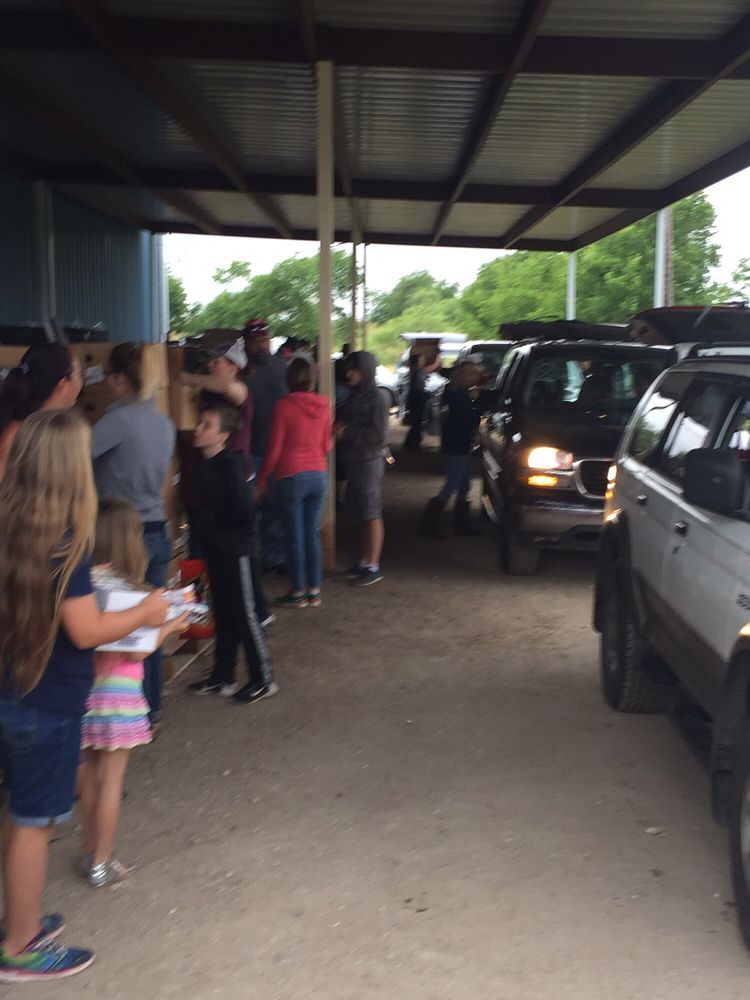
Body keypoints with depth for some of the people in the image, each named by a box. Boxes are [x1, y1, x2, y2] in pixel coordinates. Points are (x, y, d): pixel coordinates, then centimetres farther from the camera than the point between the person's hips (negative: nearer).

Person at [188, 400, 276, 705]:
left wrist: (215, 522, -13)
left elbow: (244, 512, -24)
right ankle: (222, 677, 27)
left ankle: (263, 680, 13)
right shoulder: (206, 463, 5)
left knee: (244, 616, 1)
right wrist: (208, 533, 6)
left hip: (234, 551, -8)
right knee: (222, 614, 16)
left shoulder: (229, 467, -21)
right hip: (216, 549, 8)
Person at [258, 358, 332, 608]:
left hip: (291, 477, -4)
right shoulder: (323, 405, 1)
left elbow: (274, 449, -8)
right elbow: (326, 446, 9)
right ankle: (314, 590, 16)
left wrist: (262, 481, 3)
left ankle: (298, 592, 12)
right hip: (318, 474, 4)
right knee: (313, 534, 11)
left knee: (295, 537, 4)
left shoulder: (284, 406, -11)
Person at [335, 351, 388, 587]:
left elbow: (379, 435, -19)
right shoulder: (354, 398, 10)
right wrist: (337, 427, 0)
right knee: (361, 514, 13)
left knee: (372, 515, -1)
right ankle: (363, 561, 22)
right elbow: (342, 420, 21)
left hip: (369, 461, -7)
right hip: (354, 461, 8)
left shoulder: (375, 400, -13)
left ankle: (373, 566, 5)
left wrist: (347, 433, -19)